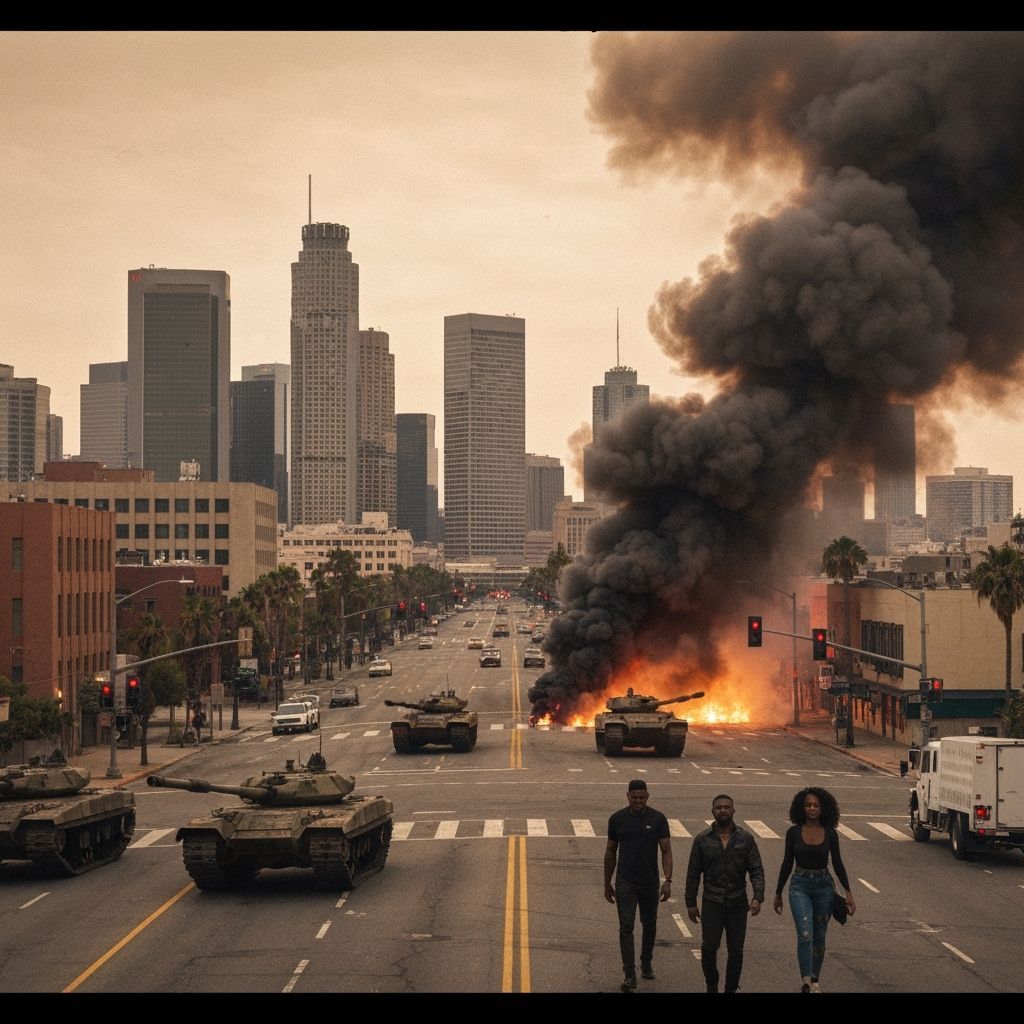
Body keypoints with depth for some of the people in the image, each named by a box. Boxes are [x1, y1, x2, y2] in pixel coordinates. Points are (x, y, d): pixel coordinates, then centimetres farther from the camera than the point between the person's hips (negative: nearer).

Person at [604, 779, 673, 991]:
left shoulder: (658, 819, -3)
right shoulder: (617, 819, -1)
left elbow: (666, 851, -4)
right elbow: (610, 852, 8)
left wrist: (667, 880, -15)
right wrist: (607, 884, 10)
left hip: (650, 883, 1)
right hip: (625, 883, -1)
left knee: (649, 924, 15)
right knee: (626, 927, -10)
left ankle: (646, 964, 35)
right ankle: (629, 974, -12)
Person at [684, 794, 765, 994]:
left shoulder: (746, 839, 2)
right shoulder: (702, 840, 2)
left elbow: (757, 870, 0)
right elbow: (693, 873, 7)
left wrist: (758, 897, -13)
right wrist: (690, 903, 5)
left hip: (737, 904, 1)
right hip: (712, 903, -1)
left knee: (736, 950, 2)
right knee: (709, 947, -9)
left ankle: (731, 989, 17)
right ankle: (711, 986, 13)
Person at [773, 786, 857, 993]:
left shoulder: (830, 834, -2)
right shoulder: (793, 832, -4)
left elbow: (837, 863, 6)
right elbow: (787, 863, 5)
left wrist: (848, 892, 0)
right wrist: (778, 893, 10)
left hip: (824, 886, 2)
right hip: (800, 885, -2)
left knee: (819, 937, 10)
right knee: (805, 934, -18)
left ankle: (814, 981, 24)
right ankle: (806, 981, -20)